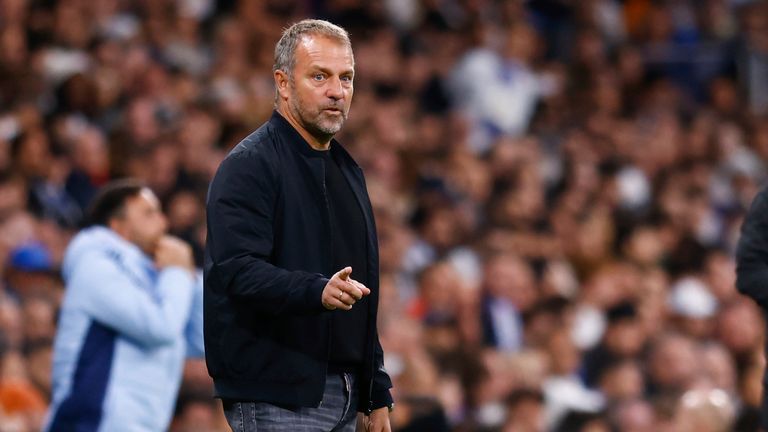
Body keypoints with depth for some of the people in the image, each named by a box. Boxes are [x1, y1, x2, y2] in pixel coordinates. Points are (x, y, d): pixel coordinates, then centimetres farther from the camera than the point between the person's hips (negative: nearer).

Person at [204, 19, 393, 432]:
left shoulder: (346, 170, 20)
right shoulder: (249, 165, -9)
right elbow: (235, 270, -22)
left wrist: (377, 392, 21)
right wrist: (317, 292, -38)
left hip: (343, 397, 9)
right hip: (277, 397, -9)